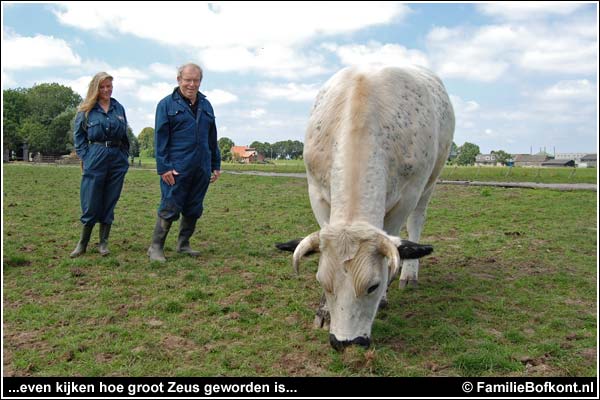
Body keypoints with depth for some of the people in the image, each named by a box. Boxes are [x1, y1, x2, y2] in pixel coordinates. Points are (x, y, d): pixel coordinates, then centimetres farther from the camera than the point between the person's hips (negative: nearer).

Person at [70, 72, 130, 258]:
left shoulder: (119, 108, 11)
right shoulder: (86, 110, 2)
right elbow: (79, 136, 3)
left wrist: (125, 156, 10)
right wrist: (84, 157, -5)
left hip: (117, 159, 3)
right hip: (95, 159, -3)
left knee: (109, 203, 6)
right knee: (91, 203, -2)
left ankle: (103, 243, 15)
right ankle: (82, 243, 13)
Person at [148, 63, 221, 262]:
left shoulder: (206, 105, 15)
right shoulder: (167, 104, 0)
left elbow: (212, 138, 19)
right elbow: (160, 138, -4)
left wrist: (216, 165, 15)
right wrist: (163, 167, -11)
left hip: (201, 169, 5)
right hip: (177, 169, -5)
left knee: (193, 209, 11)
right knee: (169, 208, -3)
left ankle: (183, 244, 25)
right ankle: (156, 247, 8)